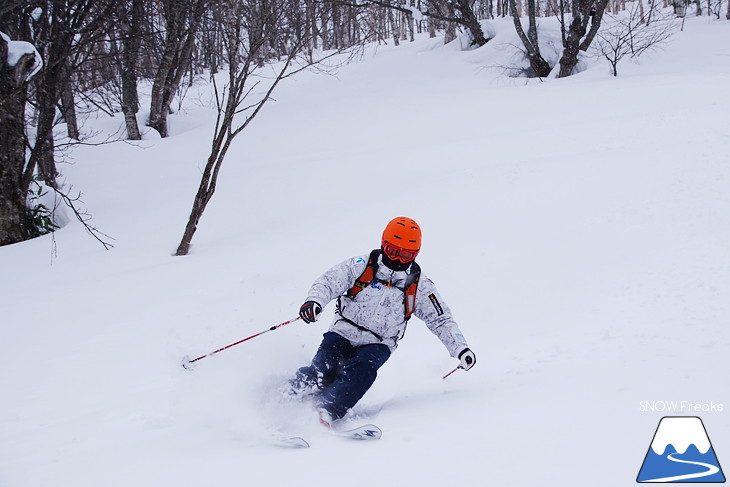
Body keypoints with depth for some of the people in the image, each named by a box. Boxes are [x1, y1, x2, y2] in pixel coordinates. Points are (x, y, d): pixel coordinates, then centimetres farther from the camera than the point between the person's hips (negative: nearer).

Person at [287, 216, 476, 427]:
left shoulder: (419, 286, 0)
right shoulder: (362, 266, -5)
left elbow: (441, 321, 5)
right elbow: (328, 281, -10)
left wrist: (460, 349, -8)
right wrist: (314, 301, -32)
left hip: (377, 344, 0)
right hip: (343, 334, 0)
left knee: (363, 369, -32)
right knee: (322, 373, -27)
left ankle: (327, 411, -43)